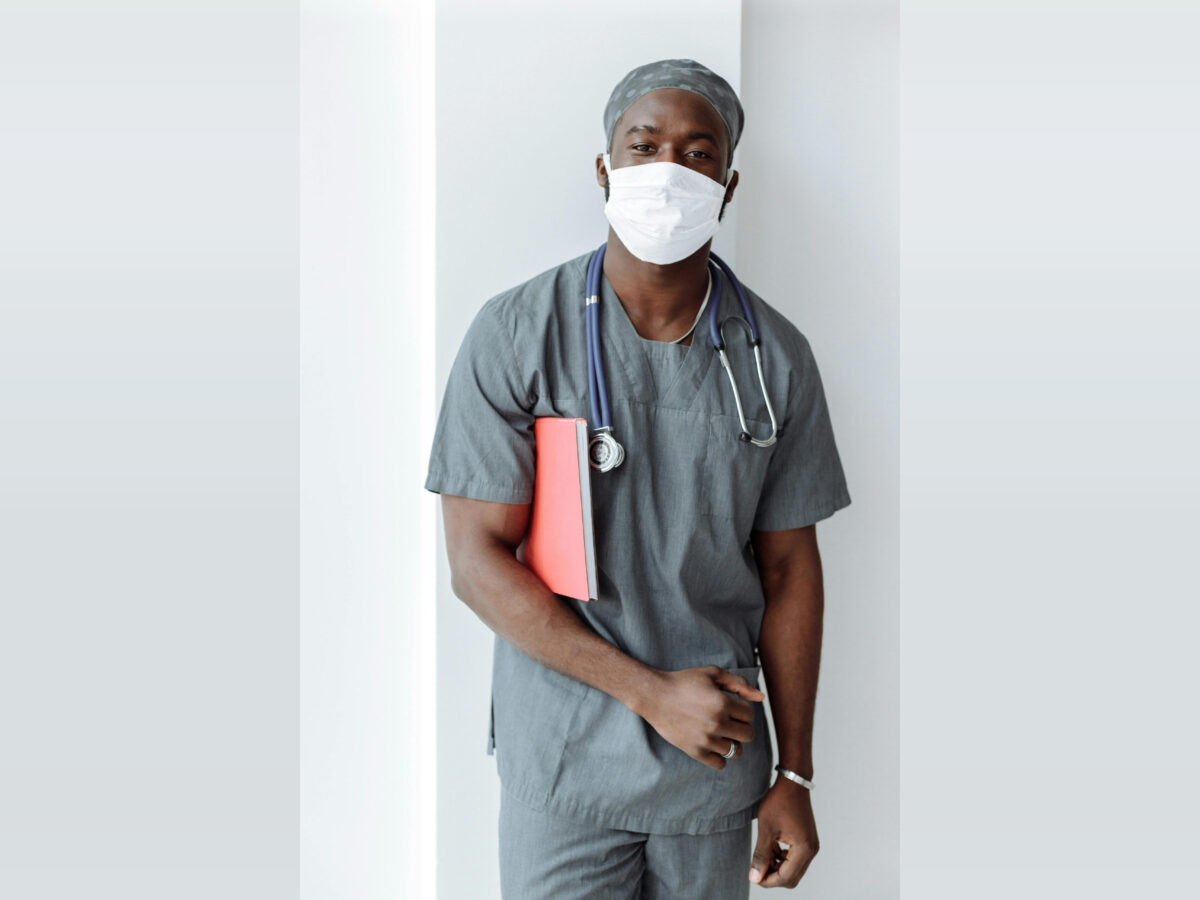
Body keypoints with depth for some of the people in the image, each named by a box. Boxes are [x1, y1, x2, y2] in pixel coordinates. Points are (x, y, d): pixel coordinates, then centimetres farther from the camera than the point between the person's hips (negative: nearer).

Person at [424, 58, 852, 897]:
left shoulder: (776, 356, -3)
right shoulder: (514, 334, -11)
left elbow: (790, 569, 2)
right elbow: (478, 561, -12)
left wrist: (796, 773, 2)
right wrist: (653, 694, -16)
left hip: (721, 759, 3)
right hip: (566, 757, -2)